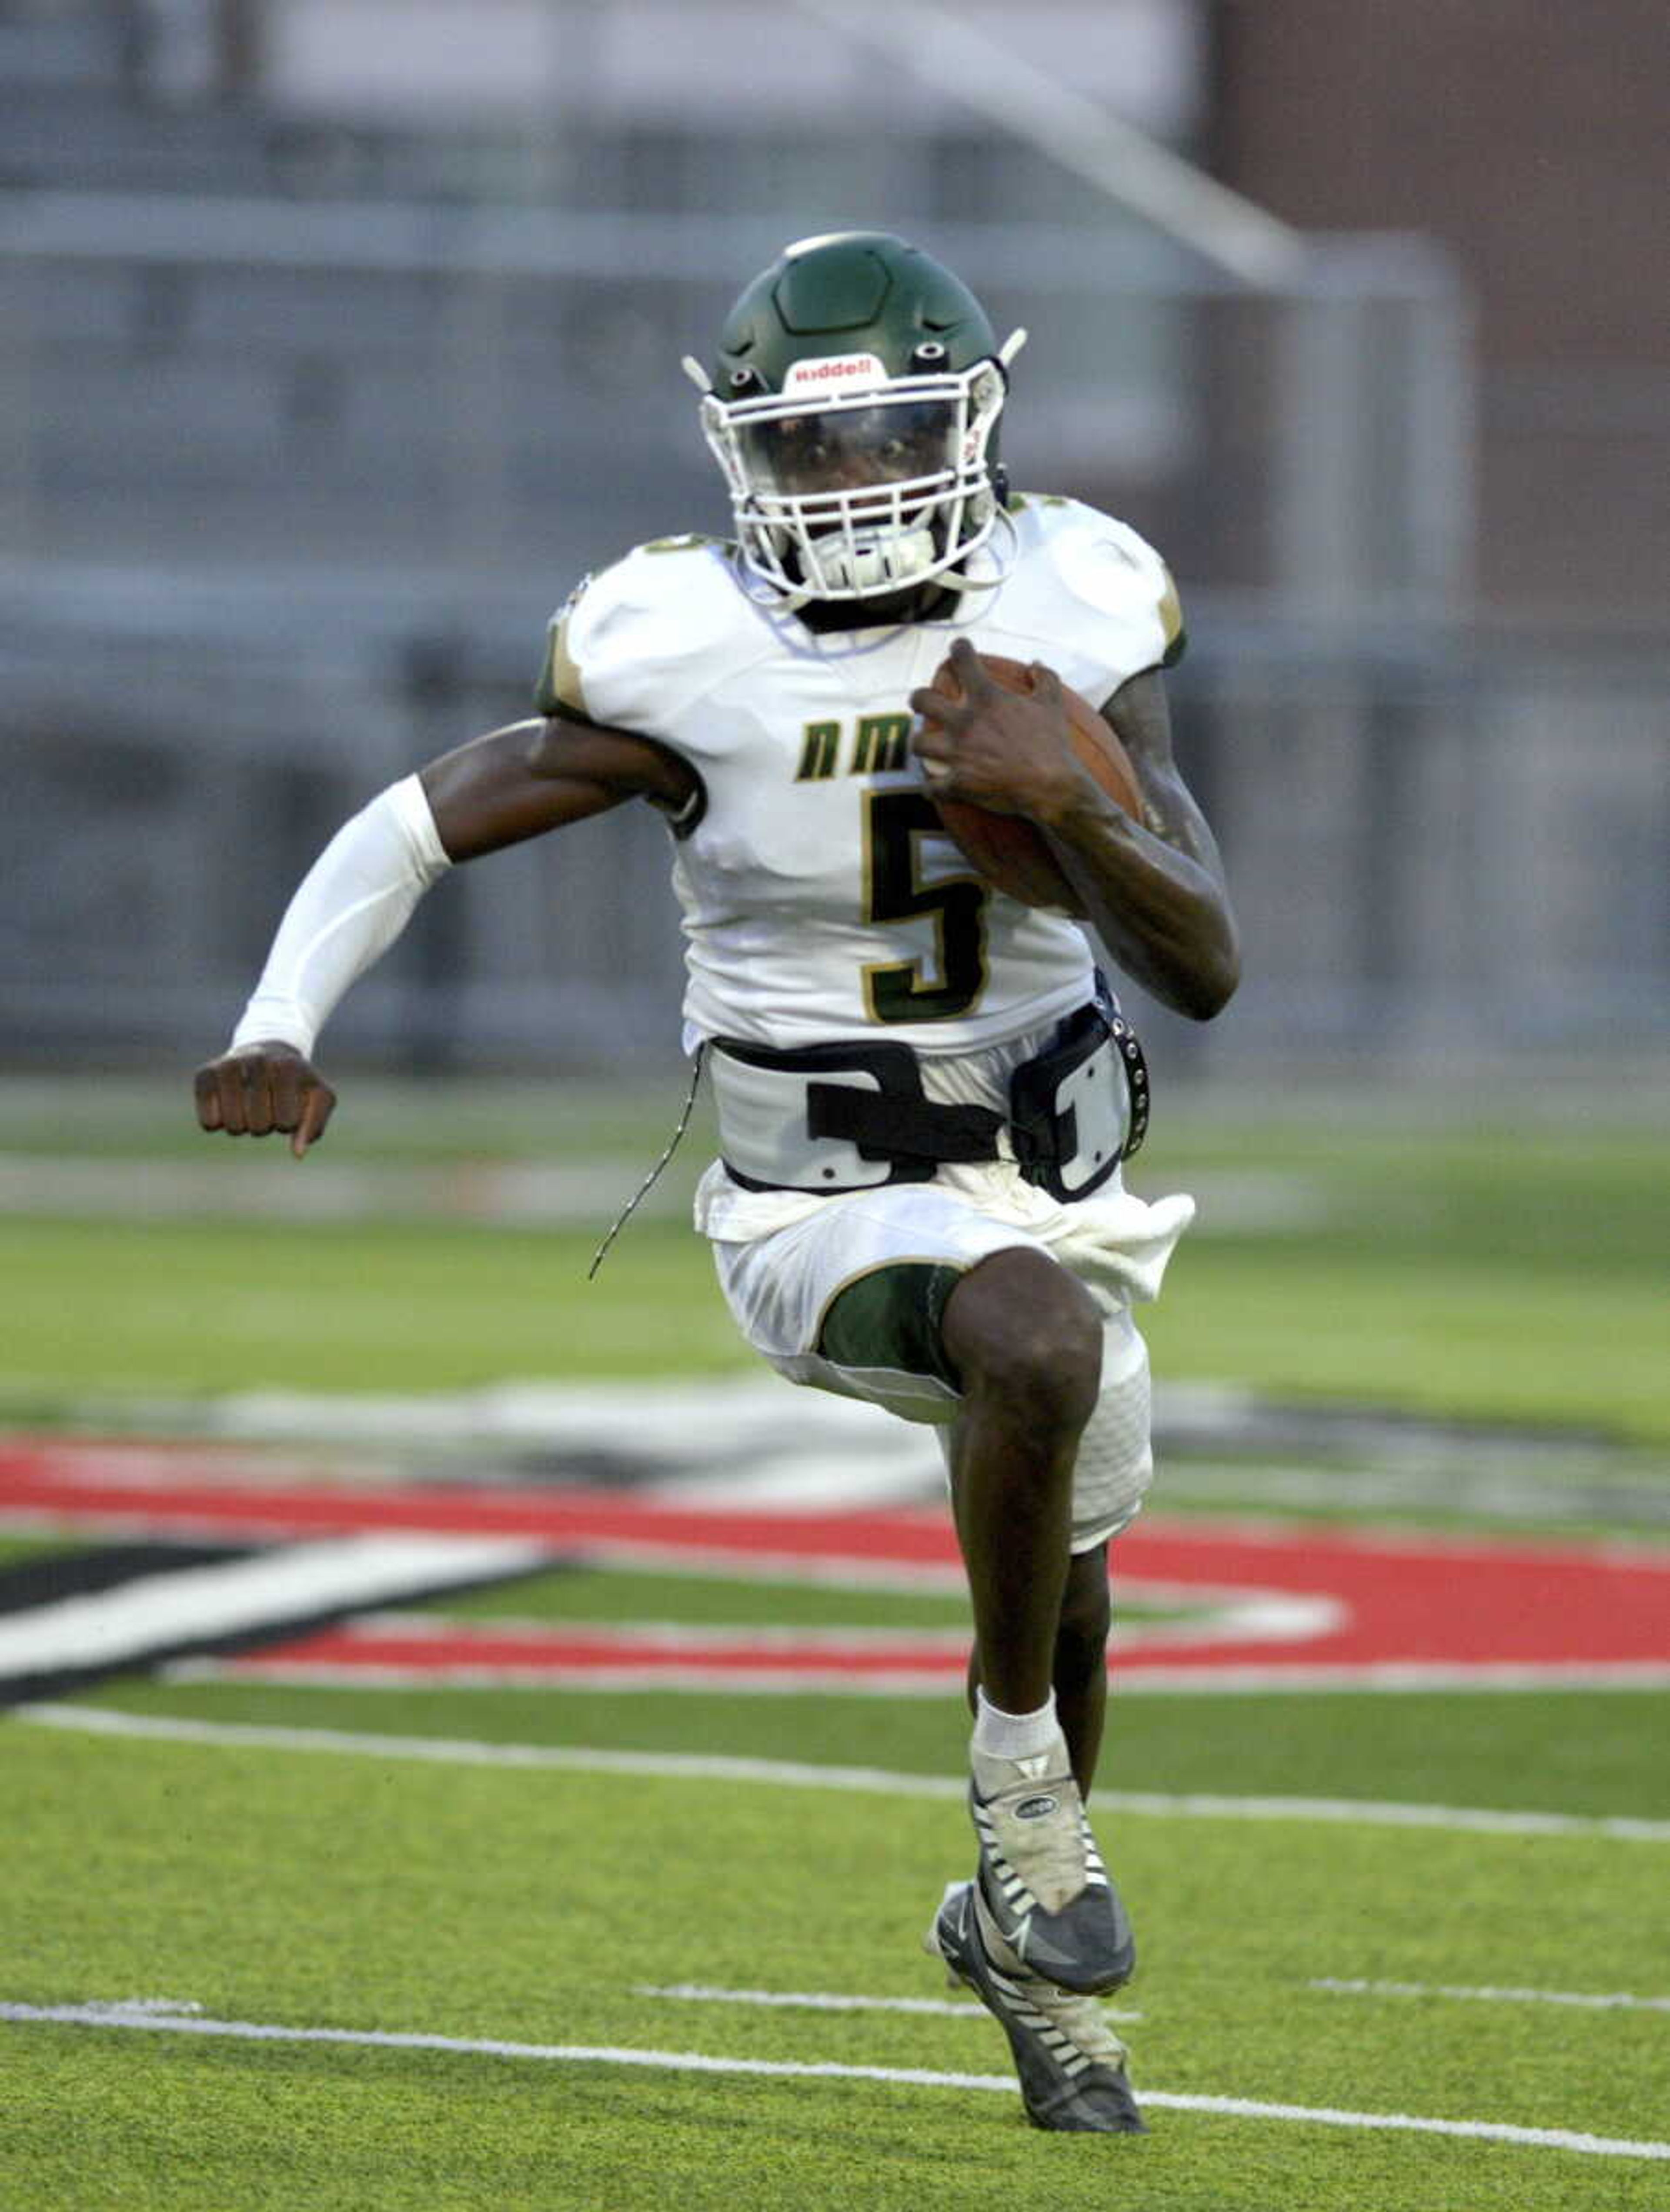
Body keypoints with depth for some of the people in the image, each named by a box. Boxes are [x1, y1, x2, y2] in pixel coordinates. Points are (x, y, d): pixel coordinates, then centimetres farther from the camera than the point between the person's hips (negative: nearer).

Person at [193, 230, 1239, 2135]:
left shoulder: (1067, 619, -10)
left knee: (1061, 1596, 21)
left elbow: (1204, 970, -12)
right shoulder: (692, 667, -18)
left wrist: (1066, 798, -30)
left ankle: (1027, 1938, 50)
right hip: (826, 1199, -5)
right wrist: (279, 1031, -27)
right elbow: (410, 830, -10)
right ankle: (1019, 1778, -15)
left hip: (1055, 1173, 5)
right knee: (1036, 1343, -37)